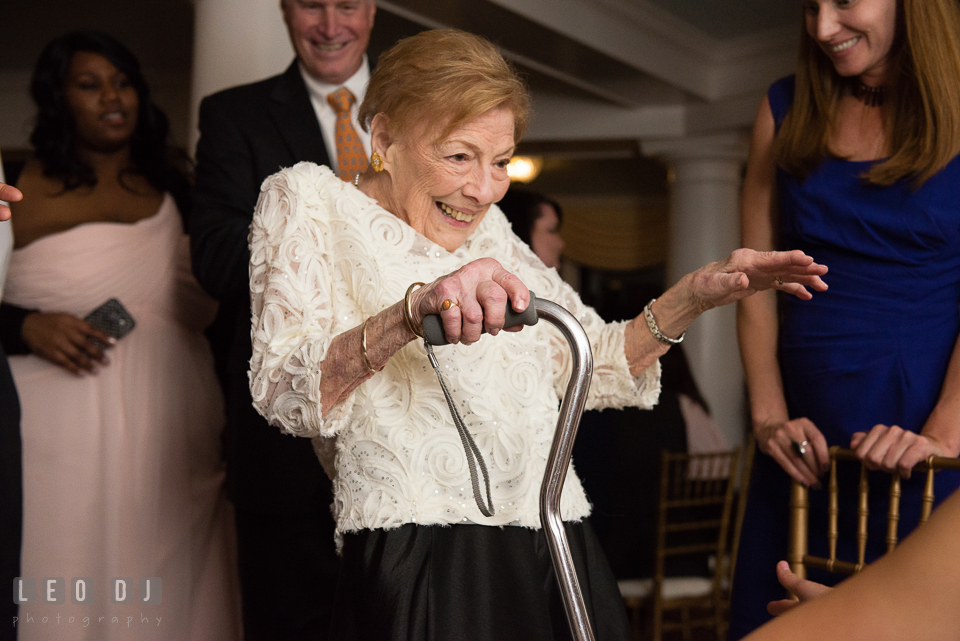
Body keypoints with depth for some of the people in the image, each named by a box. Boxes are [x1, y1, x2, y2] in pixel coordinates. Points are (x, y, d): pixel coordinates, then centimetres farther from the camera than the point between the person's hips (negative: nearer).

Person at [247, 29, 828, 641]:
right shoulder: (309, 197, 1)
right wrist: (413, 313, -33)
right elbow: (285, 392, -16)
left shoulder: (488, 228, 18)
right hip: (419, 571, -6)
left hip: (556, 563, 6)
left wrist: (697, 294, 9)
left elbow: (592, 364, 22)